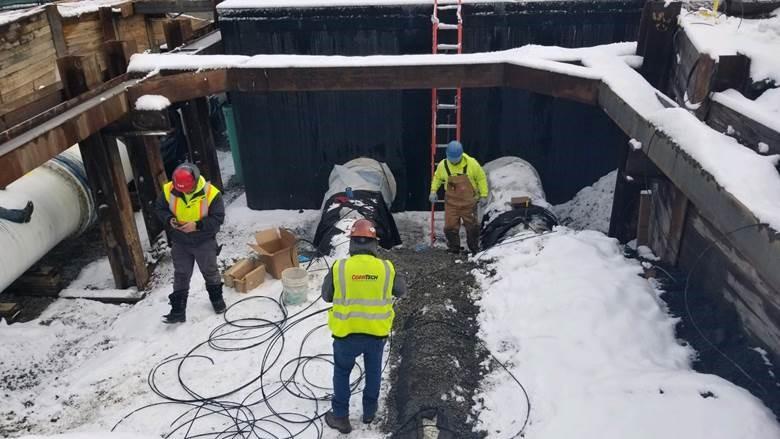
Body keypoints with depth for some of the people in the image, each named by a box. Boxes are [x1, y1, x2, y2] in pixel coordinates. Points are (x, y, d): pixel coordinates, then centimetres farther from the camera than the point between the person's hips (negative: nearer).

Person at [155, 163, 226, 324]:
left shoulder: (210, 193, -25)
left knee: (210, 272, 17)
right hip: (179, 242, 2)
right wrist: (169, 220, -21)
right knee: (180, 275, 10)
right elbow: (160, 209, 0)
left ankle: (217, 298, 40)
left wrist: (197, 225, -32)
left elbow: (218, 218, -20)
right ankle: (178, 310, 19)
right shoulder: (169, 190, -15)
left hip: (204, 241, -2)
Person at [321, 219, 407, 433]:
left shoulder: (339, 267, -15)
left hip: (346, 333, -1)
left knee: (342, 372, 22)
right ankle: (370, 411, 44)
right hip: (377, 333, 2)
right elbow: (401, 290, 7)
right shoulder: (386, 268, -12)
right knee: (373, 371, 26)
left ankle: (340, 417, 32)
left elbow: (326, 295, 0)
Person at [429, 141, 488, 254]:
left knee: (472, 226, 8)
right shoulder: (443, 165, -5)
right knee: (450, 226, 2)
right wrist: (433, 191, 5)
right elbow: (437, 177, 15)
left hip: (468, 202, -1)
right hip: (451, 202, 2)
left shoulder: (471, 163, -11)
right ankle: (454, 248, 19)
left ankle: (474, 248, 25)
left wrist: (483, 195, -1)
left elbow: (481, 178, 0)